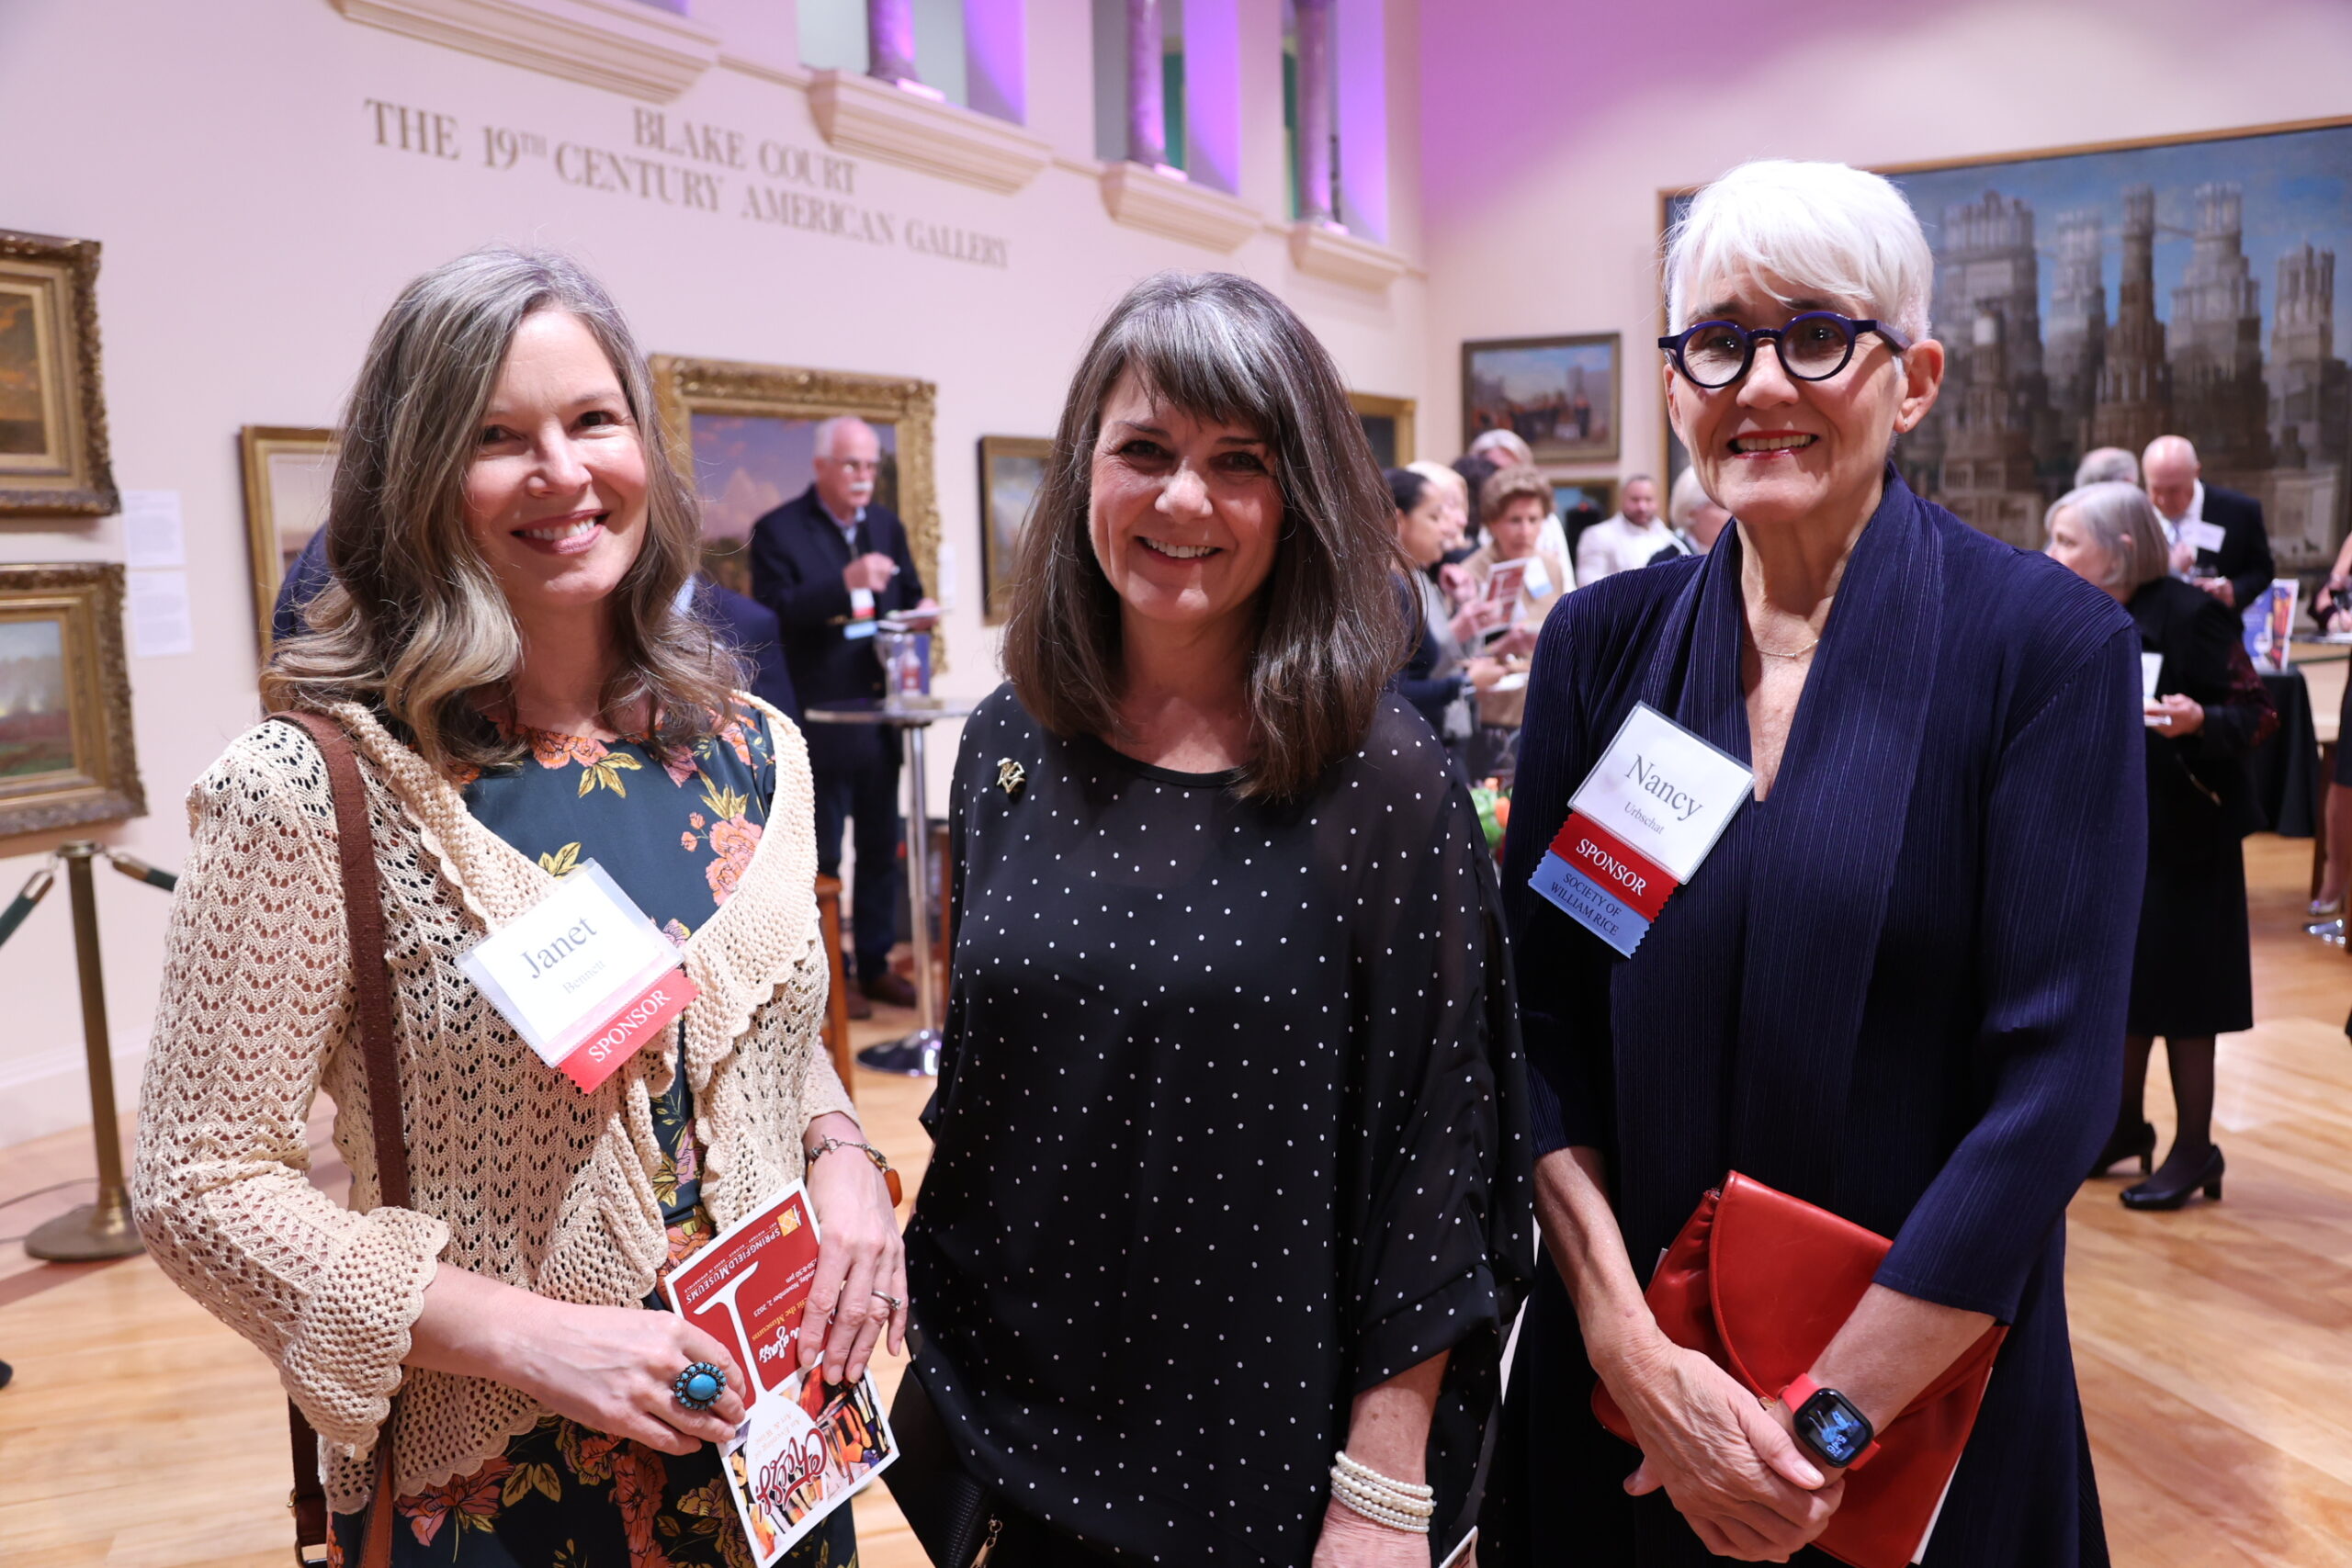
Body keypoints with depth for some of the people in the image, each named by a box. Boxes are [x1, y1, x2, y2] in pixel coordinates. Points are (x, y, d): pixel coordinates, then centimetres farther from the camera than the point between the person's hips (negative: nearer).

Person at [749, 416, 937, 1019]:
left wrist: (919, 609, -5)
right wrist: (845, 583, -28)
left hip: (879, 715, 6)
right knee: (822, 855, 3)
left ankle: (875, 964, 24)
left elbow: (908, 596, 19)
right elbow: (772, 614, -17)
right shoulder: (778, 531, -7)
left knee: (881, 848, 13)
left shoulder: (887, 525, 12)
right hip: (819, 717, -6)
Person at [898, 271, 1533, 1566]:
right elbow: (972, 1076, 7)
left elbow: (1434, 1166, -13)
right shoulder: (1010, 747, -3)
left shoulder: (1380, 785, -15)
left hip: (1262, 1456, -3)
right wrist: (929, 1336, 8)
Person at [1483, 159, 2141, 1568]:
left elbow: (2055, 1081, -15)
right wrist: (1634, 1349, -14)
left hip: (1917, 1387, -2)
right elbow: (1540, 1017, -5)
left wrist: (1823, 1421, -16)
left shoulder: (2051, 645, -12)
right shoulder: (1605, 641, -3)